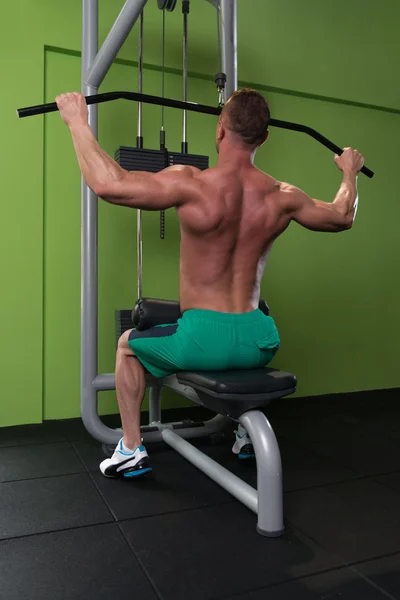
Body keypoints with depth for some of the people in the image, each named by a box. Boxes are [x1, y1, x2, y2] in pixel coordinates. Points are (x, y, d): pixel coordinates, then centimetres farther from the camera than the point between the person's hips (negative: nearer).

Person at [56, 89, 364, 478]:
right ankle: (248, 434, 46)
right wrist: (350, 172, 35)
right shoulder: (282, 197, -1)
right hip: (259, 342, 5)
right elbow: (343, 217, 17)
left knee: (128, 345, 25)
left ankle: (131, 449, 27)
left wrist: (77, 121, -5)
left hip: (202, 340, -4)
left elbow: (107, 184, -20)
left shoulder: (194, 186, -16)